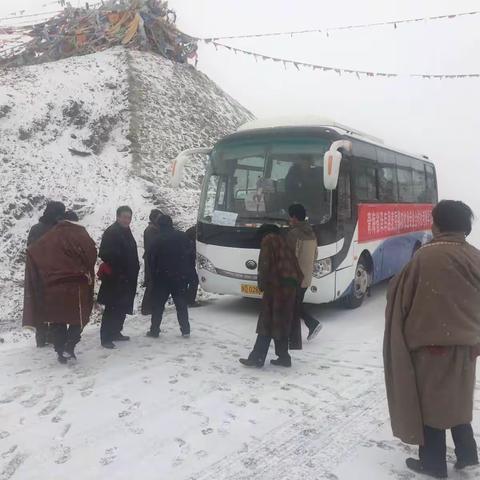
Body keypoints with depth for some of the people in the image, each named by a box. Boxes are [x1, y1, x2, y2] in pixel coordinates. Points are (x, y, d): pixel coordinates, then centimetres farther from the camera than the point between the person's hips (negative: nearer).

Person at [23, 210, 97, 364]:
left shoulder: (49, 237, 11)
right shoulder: (80, 235, -3)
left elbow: (32, 251, 6)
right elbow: (91, 253, -19)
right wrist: (86, 272, -6)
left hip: (52, 287, 4)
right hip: (75, 285, -4)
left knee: (57, 320, 14)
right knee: (80, 317, 7)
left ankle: (60, 351, 17)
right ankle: (69, 347, -7)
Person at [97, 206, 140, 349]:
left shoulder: (126, 232, 15)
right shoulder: (111, 232, -12)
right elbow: (105, 254, -19)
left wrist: (134, 270, 12)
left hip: (127, 278, 9)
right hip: (115, 278, -9)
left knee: (123, 307, 15)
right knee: (112, 307, -8)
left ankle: (115, 332, 27)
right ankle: (106, 337, -3)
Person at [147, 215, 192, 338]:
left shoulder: (158, 240, -9)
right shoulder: (183, 236, 1)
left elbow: (152, 259, -5)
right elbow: (190, 255, 3)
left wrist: (154, 274, 8)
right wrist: (186, 272, 8)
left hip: (162, 277, -3)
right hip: (181, 276, 3)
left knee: (158, 304, 8)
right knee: (181, 304, 11)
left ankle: (154, 330, 10)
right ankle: (185, 330, 11)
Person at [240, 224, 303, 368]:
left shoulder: (268, 240, 2)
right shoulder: (283, 241, 23)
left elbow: (264, 264, -11)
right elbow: (295, 265, 17)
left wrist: (261, 283, -5)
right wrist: (297, 281, 16)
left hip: (276, 285, -7)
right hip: (290, 286, 7)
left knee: (267, 321, -6)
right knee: (283, 322, 11)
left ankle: (257, 357, -5)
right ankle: (283, 357, 13)